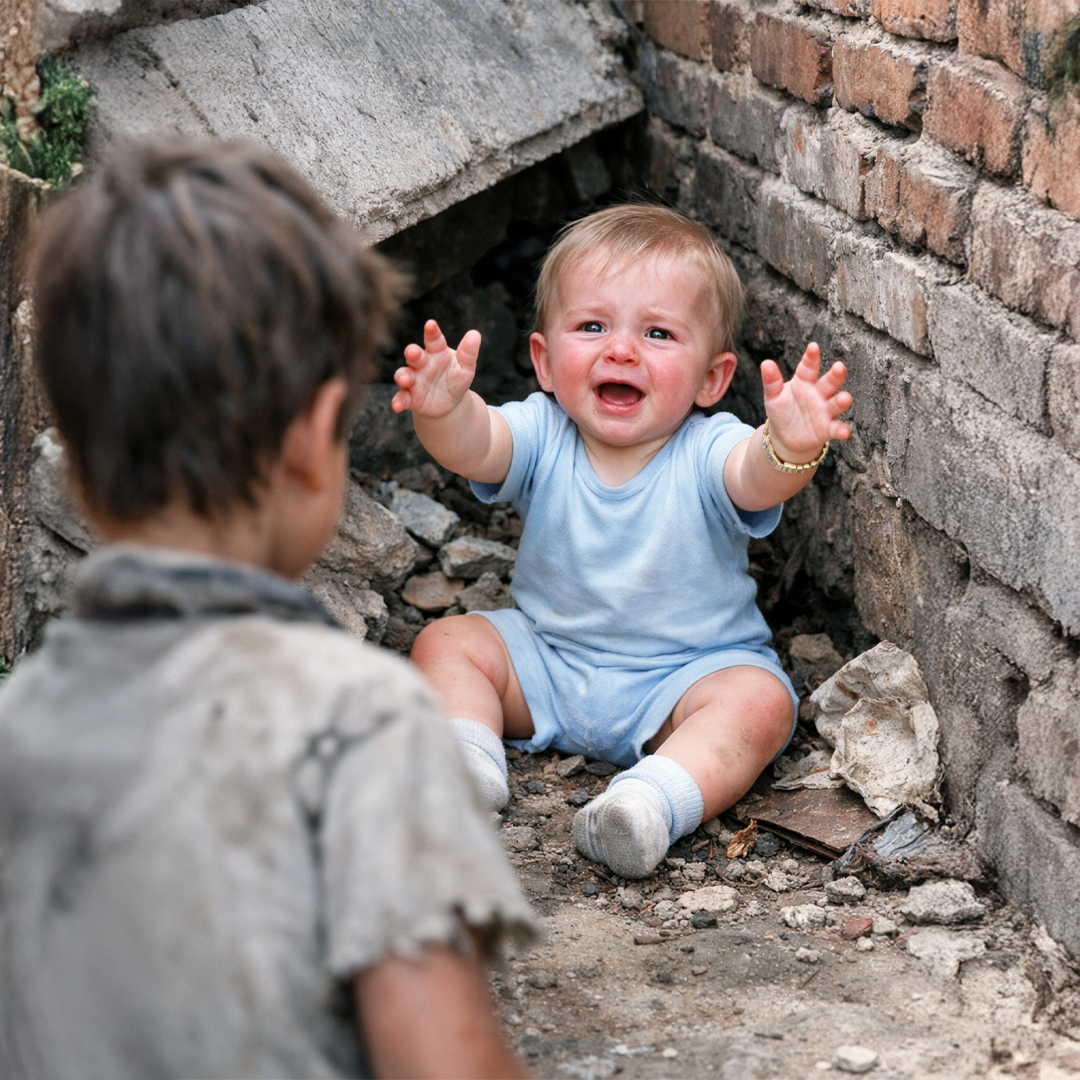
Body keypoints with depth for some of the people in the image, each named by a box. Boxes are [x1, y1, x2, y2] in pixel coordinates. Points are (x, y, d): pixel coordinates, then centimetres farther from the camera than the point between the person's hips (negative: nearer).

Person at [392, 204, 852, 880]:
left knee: (759, 700, -29)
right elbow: (475, 445, -31)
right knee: (447, 642, -7)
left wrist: (790, 449, -66)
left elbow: (757, 478, -41)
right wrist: (444, 412, -56)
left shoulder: (708, 453, -19)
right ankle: (467, 762, -22)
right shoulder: (542, 438, -11)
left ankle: (657, 799, -46)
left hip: (689, 676, -3)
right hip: (548, 662, 4)